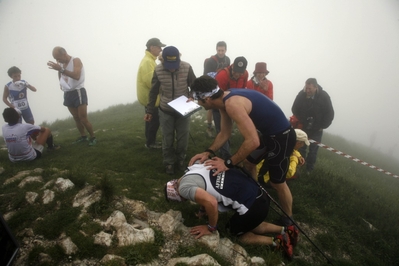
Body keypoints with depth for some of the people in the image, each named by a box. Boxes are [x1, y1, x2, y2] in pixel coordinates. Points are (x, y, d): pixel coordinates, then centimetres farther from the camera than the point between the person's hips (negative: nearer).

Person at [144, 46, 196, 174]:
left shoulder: (187, 68, -15)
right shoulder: (158, 70, -13)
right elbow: (154, 92, -1)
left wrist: (191, 97, -22)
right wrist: (150, 111, 2)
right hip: (166, 111, 0)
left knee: (183, 137, 11)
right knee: (167, 139, 9)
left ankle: (181, 159, 34)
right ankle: (169, 162, 28)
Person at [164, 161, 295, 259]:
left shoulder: (184, 187, -13)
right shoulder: (194, 169, 13)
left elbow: (211, 203, -26)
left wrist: (211, 228, -9)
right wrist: (202, 210, 31)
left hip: (252, 205, -9)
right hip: (258, 193, 9)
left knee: (234, 231, 19)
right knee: (251, 226, 33)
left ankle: (277, 242, 14)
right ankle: (285, 230, 25)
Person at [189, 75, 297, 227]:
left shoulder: (232, 104, -32)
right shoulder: (225, 100, -1)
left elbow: (253, 141, -36)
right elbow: (224, 134, 9)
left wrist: (228, 163, -27)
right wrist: (208, 152, -3)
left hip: (282, 137, -9)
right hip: (267, 133, 9)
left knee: (277, 183, 6)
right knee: (248, 162, 25)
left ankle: (288, 220, 30)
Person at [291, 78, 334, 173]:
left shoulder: (324, 96, -16)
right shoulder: (301, 94, -14)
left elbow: (330, 114, -8)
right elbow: (294, 109, -1)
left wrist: (322, 126, -8)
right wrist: (300, 123, -3)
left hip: (316, 130, -1)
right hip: (303, 127, 1)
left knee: (313, 150, 6)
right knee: (301, 149, 7)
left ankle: (309, 170, 19)